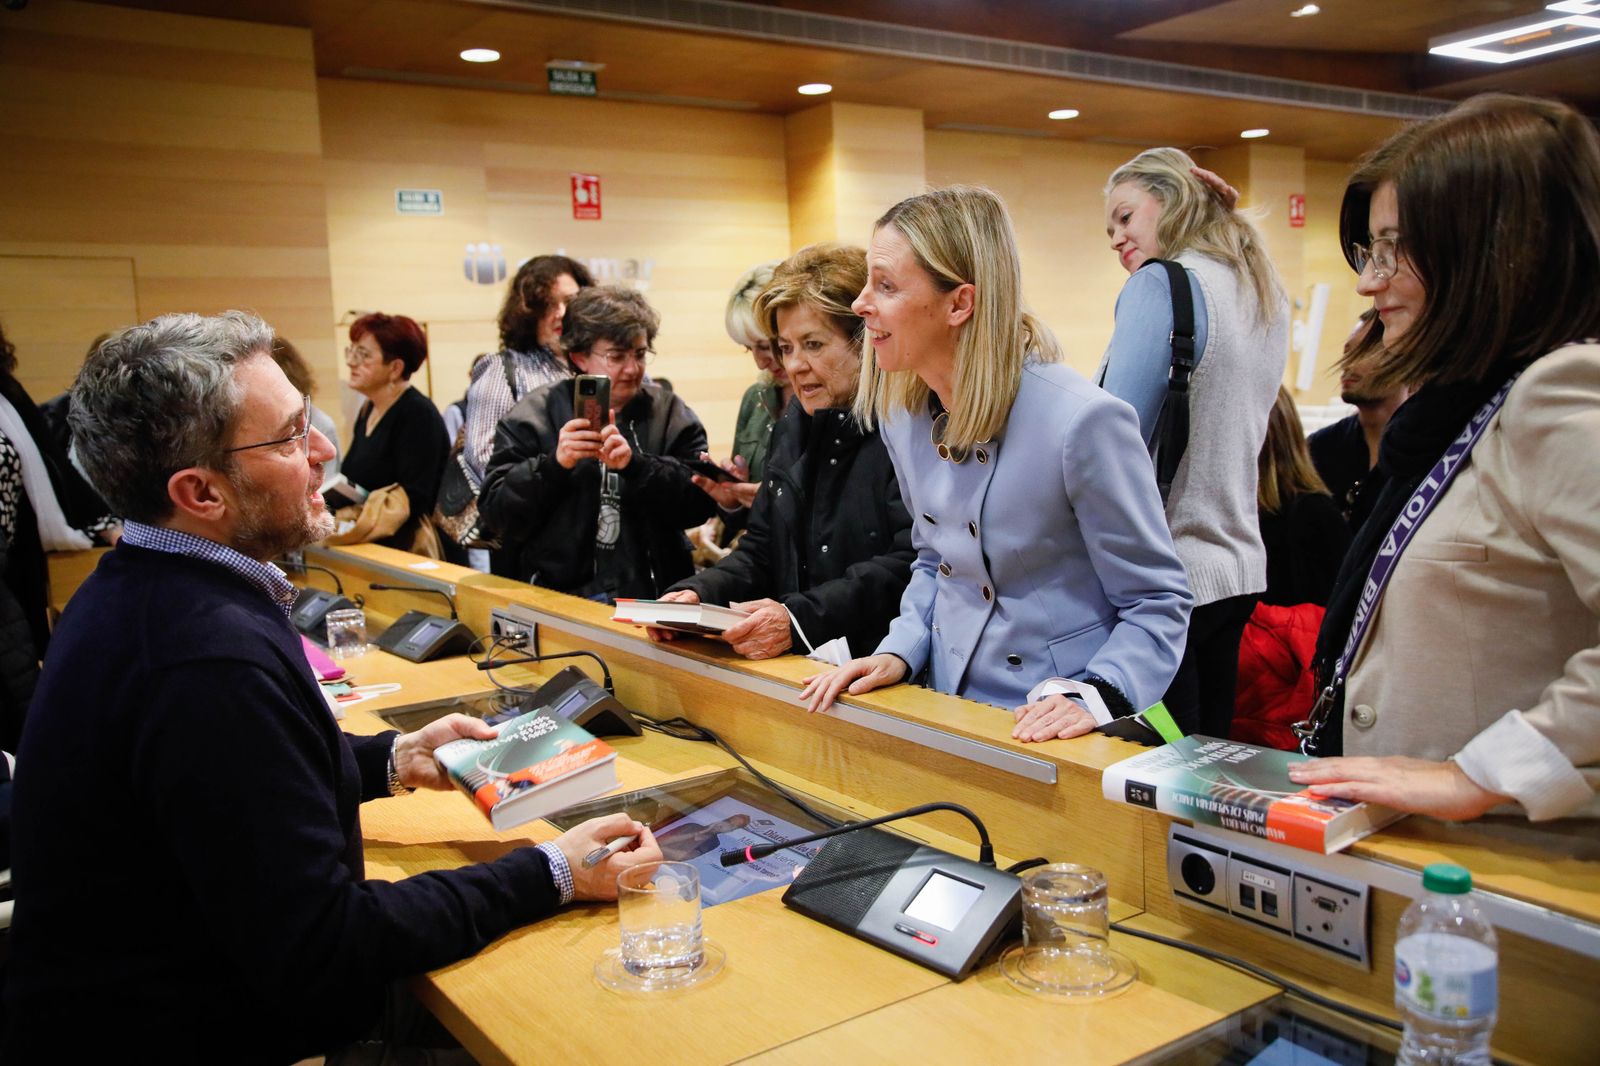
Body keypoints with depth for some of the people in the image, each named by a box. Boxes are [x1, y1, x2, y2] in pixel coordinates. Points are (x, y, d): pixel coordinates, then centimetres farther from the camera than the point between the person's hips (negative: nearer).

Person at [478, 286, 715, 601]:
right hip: (554, 598, 0)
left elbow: (699, 504, -2)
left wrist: (635, 465, -18)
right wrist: (554, 465, -17)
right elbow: (496, 511, -1)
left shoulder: (670, 413, 9)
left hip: (649, 598, 1)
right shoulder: (535, 414, 6)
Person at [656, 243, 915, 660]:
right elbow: (761, 550, 16)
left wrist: (799, 618, -27)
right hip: (798, 670, 6)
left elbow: (909, 565, -19)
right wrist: (697, 593, -2)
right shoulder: (795, 423, 16)